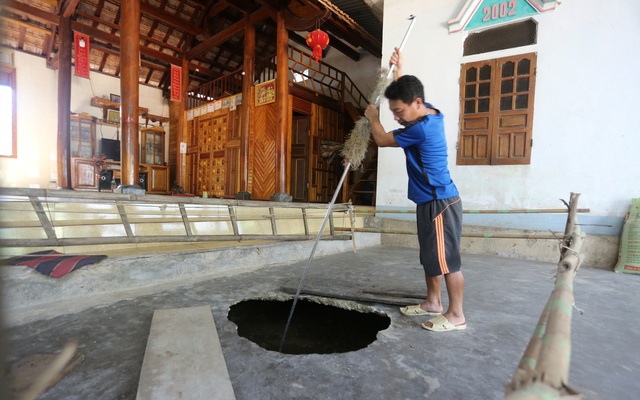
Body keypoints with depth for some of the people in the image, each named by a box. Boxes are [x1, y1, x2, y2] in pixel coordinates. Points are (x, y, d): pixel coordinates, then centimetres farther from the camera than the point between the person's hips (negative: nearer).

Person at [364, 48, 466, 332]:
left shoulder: (421, 128, -22)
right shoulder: (431, 113, 8)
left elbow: (382, 140, -9)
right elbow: (405, 92, 29)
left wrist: (373, 118, 7)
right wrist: (398, 70, 26)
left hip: (441, 203, -10)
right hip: (430, 202, 10)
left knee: (447, 259, 0)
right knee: (430, 257, 17)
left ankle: (456, 315, 15)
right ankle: (433, 303, 32)